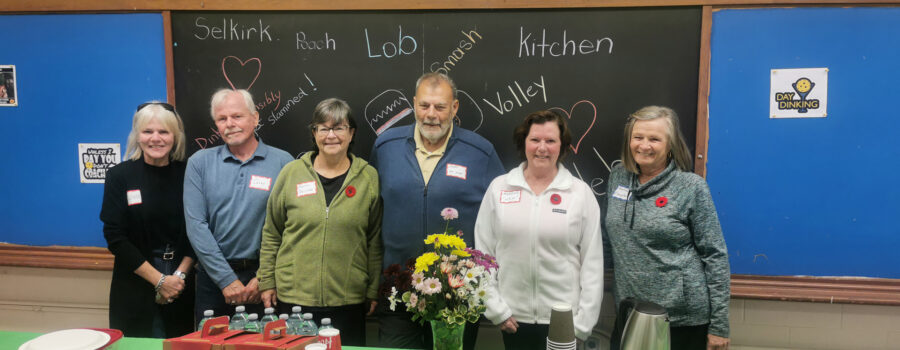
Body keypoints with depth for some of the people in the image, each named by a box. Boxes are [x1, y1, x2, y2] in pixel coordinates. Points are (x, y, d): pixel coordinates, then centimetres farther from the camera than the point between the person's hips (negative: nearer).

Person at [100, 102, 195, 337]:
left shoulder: (187, 174, -1)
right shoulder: (120, 175, -4)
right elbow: (115, 236, -7)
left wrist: (180, 275, -9)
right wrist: (159, 280, -10)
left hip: (182, 288, 1)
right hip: (135, 288, -1)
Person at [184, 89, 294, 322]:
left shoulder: (282, 163, -3)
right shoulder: (199, 163, 2)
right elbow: (196, 225, -4)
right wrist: (227, 279, -11)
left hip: (263, 277, -1)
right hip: (213, 277, 2)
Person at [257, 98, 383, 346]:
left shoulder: (368, 177, 2)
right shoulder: (291, 172, 3)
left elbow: (375, 241, 5)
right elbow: (271, 235, 9)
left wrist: (373, 291, 4)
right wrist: (267, 282, 7)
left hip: (348, 300, 0)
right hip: (293, 296, 0)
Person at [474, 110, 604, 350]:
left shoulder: (581, 193, -2)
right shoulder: (499, 188, 1)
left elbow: (592, 262, -1)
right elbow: (483, 252, 1)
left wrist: (583, 322, -4)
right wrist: (495, 309, -3)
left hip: (564, 320, -1)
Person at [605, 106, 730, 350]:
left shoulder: (691, 187, -9)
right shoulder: (618, 177, 3)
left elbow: (715, 256, -8)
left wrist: (719, 325, -9)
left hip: (684, 317, -4)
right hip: (630, 314, 4)